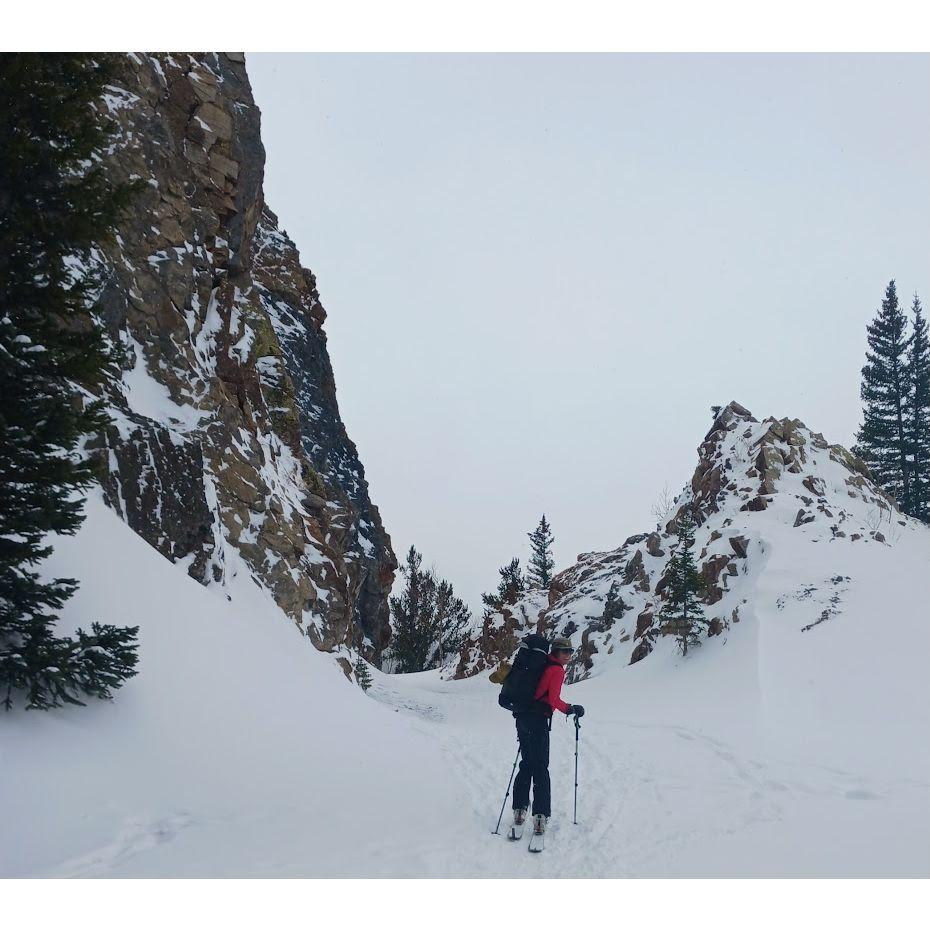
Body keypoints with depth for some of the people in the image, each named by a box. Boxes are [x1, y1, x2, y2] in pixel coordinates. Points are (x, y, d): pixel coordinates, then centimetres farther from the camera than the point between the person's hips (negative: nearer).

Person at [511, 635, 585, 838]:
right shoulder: (557, 670, -6)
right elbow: (554, 699, -14)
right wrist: (570, 709, -1)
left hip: (523, 716, 8)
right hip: (538, 720, -8)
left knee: (527, 764, 15)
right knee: (540, 768, -6)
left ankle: (519, 810, 15)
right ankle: (540, 816, -11)